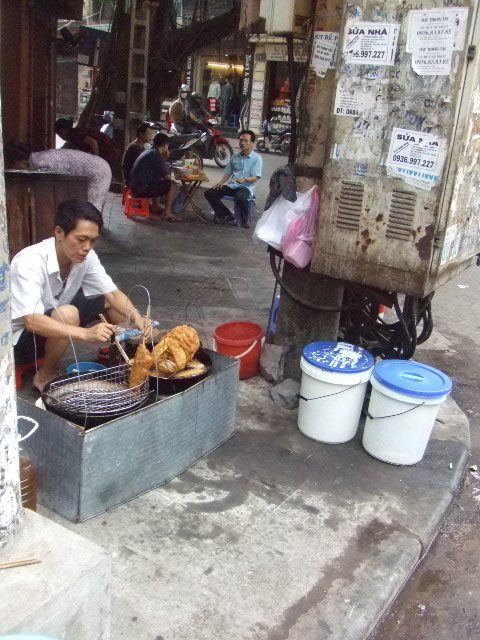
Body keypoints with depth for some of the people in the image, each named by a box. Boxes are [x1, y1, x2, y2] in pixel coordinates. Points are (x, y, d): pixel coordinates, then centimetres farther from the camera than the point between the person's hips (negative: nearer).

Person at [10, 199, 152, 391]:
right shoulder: (30, 262, -32)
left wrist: (136, 317, -30)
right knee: (67, 314, -34)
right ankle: (45, 375, -11)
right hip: (18, 338, -6)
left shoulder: (86, 256, -12)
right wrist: (86, 333, -54)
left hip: (53, 325, 7)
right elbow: (32, 321, -42)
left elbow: (113, 294, -9)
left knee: (109, 301, -5)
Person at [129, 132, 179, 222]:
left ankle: (156, 207, 31)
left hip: (134, 187, 10)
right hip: (142, 189, -10)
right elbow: (167, 177, -11)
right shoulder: (156, 155, -13)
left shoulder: (147, 152, 16)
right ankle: (167, 213, -4)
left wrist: (164, 158, 19)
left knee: (159, 183, 32)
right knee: (172, 185, -7)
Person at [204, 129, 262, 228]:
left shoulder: (257, 158, 0)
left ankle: (245, 220, -14)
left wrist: (245, 180, -30)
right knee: (209, 193, -12)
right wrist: (221, 182, 2)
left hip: (246, 187, -6)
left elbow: (255, 178, -9)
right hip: (231, 185, 6)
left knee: (240, 197, -42)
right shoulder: (235, 157, 18)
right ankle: (225, 214, 1)